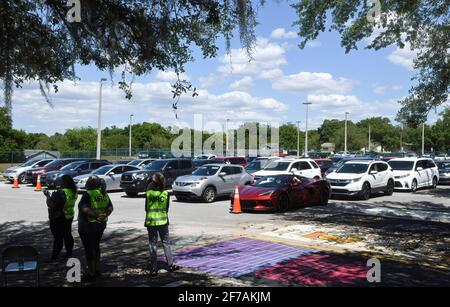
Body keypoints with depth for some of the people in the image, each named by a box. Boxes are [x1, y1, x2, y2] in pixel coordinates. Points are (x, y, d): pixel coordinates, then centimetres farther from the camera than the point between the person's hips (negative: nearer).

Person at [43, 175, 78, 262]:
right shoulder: (73, 192, 2)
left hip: (58, 219, -8)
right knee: (67, 235, 16)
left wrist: (48, 195, -14)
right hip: (69, 216, 8)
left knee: (58, 238, -2)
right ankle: (69, 253, 26)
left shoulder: (60, 193, -25)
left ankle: (54, 257, 4)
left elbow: (51, 205, -26)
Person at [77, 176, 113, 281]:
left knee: (89, 249, 2)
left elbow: (85, 209, -29)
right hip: (100, 225, 7)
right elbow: (110, 208, 4)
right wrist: (104, 215, -7)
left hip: (87, 226, -7)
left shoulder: (87, 195, -18)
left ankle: (91, 273, 9)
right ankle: (96, 270, 29)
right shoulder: (104, 194, 4)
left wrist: (97, 215, -21)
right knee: (96, 246, 19)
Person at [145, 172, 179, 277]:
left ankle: (153, 269, 6)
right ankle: (170, 265, 20)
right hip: (163, 221, 1)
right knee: (166, 243, 14)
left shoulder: (149, 193, -8)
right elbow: (167, 208, 3)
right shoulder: (165, 193, -5)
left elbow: (146, 208, 2)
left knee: (152, 245, 5)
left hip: (151, 221, -1)